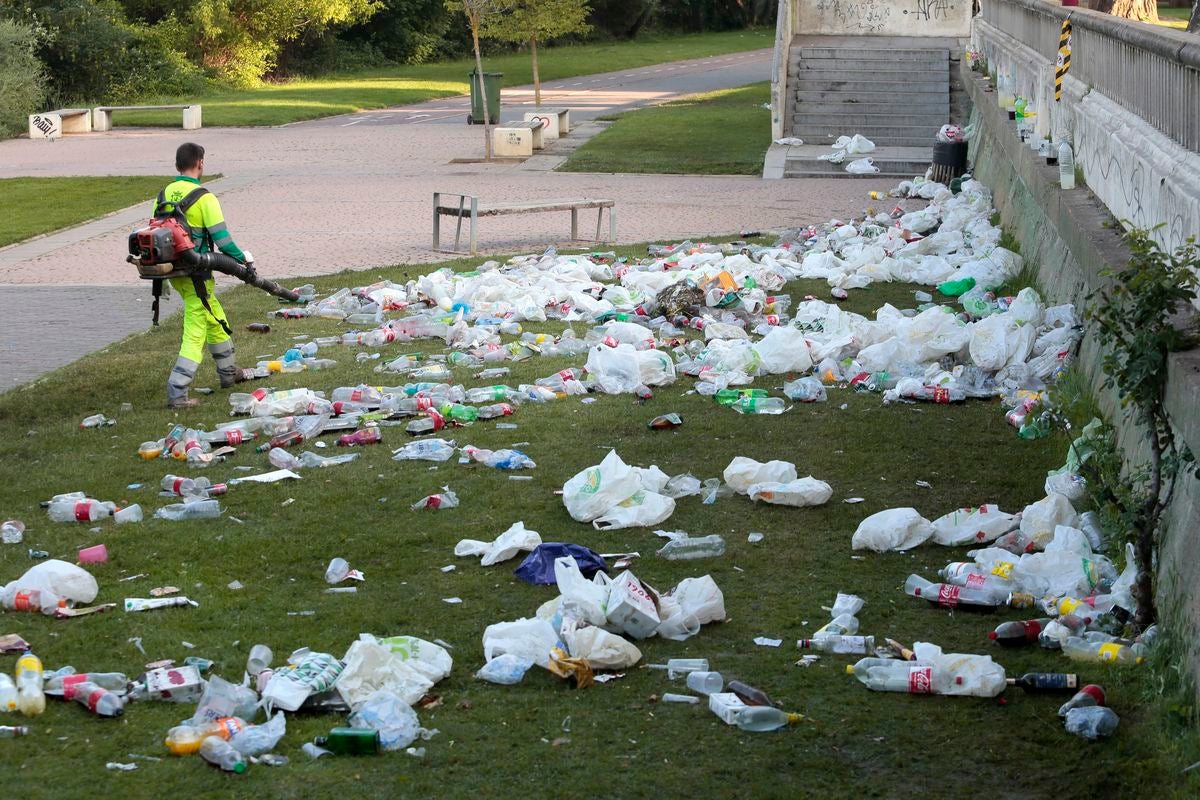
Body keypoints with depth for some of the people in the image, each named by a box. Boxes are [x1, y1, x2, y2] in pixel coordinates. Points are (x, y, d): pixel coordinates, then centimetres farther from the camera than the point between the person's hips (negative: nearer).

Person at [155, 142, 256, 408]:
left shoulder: (163, 195, 6)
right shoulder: (204, 198, -15)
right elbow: (221, 239, -17)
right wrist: (243, 260, -1)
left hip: (174, 272, 8)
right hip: (196, 275, -8)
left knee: (216, 320, 25)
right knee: (195, 332, -3)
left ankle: (229, 373, 39)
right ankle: (176, 393, -8)